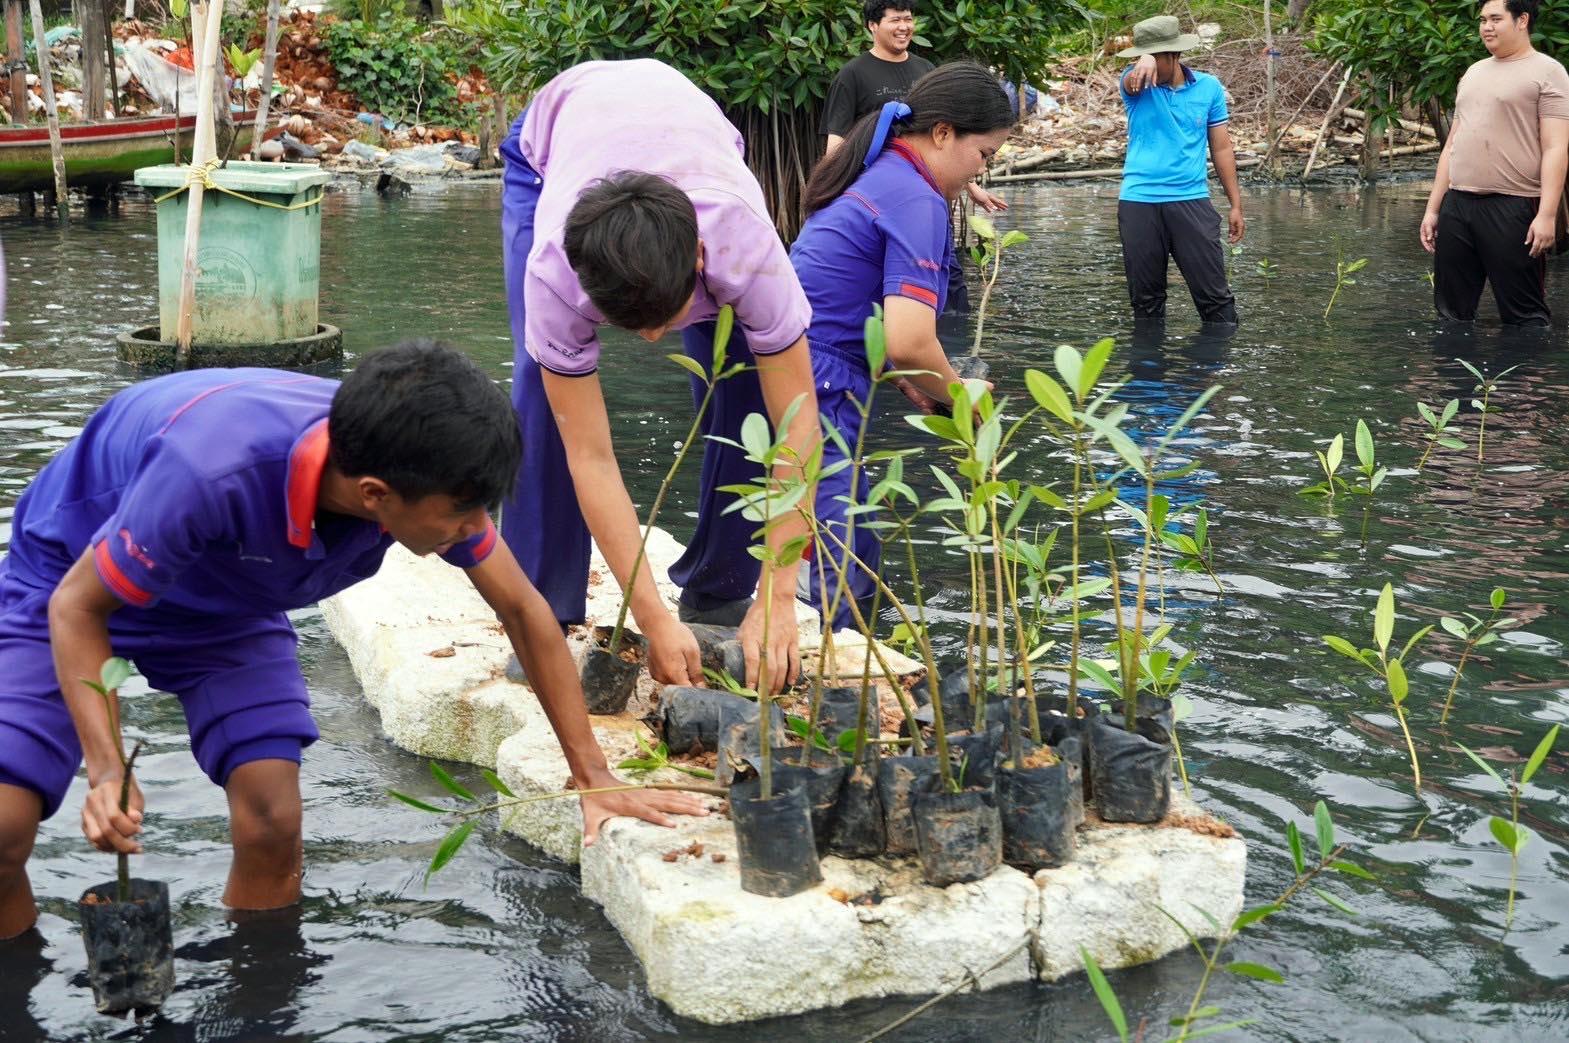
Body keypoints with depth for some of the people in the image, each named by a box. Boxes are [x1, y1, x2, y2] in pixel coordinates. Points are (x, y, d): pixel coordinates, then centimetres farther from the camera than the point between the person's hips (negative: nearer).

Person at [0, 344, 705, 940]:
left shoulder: (422, 471, -28)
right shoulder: (211, 470, -44)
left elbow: (523, 611, -12)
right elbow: (77, 607, -27)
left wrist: (594, 779, -10)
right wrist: (107, 773, -40)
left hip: (227, 606, 4)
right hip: (73, 575, -4)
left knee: (272, 824, -15)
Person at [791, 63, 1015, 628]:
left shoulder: (875, 176, 18)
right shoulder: (918, 201, -12)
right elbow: (908, 343, -23)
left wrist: (929, 393, 15)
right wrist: (957, 395, -3)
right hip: (818, 396, -10)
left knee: (858, 563, 16)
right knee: (839, 584, -9)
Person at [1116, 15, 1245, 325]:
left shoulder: (1209, 87, 6)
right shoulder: (1137, 86, 2)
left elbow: (1221, 148, 10)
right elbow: (1135, 77, -24)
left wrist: (1236, 205, 8)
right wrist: (1144, 63, -49)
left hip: (1191, 200, 0)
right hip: (1138, 203, 0)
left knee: (1214, 294, -3)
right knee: (1145, 298, 6)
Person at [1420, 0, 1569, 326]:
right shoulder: (1474, 73, 20)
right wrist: (1432, 208, 18)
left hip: (1513, 209, -7)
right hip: (1456, 205, 7)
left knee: (1523, 316, -4)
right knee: (1450, 312, 9)